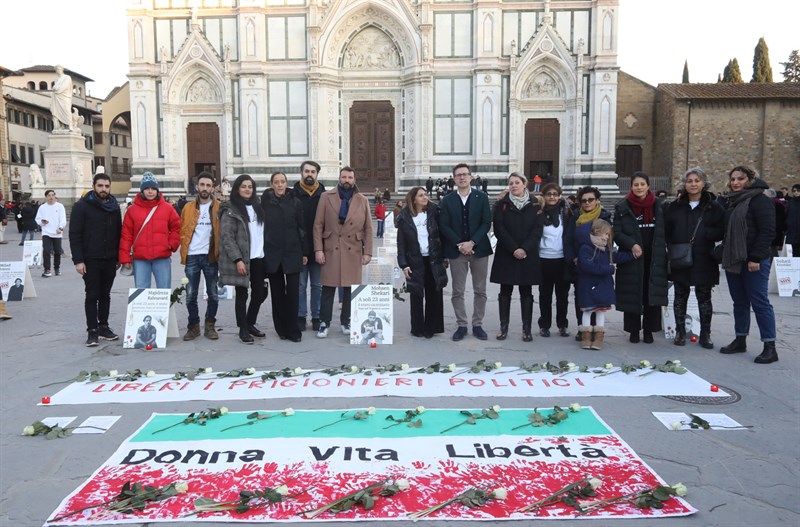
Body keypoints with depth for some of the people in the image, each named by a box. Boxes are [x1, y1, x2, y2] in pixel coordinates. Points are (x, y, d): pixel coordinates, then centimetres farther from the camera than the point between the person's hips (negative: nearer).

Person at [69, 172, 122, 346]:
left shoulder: (114, 206, 9)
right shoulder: (82, 206, -5)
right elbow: (75, 235, -8)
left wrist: (119, 257, 10)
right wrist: (78, 260, -14)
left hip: (110, 260, 4)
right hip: (90, 260, -4)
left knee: (105, 295, 11)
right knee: (92, 296, 0)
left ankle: (103, 327, 20)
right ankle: (92, 331, 6)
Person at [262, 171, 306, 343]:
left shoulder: (295, 203, 2)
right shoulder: (266, 202, 2)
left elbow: (301, 228, 5)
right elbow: (260, 227, 6)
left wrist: (304, 252, 4)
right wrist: (261, 252, 3)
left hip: (292, 253, 0)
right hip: (272, 254, 1)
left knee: (292, 292, -4)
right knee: (277, 294, 7)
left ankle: (293, 330, 6)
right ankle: (282, 329, 17)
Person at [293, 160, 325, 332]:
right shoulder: (294, 194, -2)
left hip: (319, 248, 1)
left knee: (318, 285, 9)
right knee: (300, 284, 7)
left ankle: (317, 317, 19)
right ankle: (300, 317, 17)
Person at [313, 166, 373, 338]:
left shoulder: (362, 201, 8)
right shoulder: (326, 197, 3)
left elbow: (368, 229, 8)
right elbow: (318, 225, 2)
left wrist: (368, 252, 2)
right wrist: (318, 249, -5)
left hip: (354, 252, 1)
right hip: (331, 250, -1)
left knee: (350, 289, 6)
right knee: (328, 288, 1)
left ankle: (346, 321, 20)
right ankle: (324, 323, 12)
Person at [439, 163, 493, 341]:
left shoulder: (482, 197, 3)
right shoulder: (447, 200, 4)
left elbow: (486, 223, -3)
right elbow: (444, 226, -1)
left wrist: (472, 243, -14)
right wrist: (460, 244, -12)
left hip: (478, 248, 0)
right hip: (456, 250, 0)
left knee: (480, 291, 6)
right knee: (457, 292, 3)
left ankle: (477, 325, 17)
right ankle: (461, 325, 13)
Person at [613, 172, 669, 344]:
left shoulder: (658, 207, 6)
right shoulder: (622, 208, 0)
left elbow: (663, 233, 10)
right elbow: (617, 233, -3)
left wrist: (663, 255, 2)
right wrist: (632, 245, -18)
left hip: (653, 260, 2)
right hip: (631, 260, -1)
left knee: (652, 296, 2)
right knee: (632, 295, 2)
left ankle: (648, 330, 15)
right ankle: (633, 330, 15)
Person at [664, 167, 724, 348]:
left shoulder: (714, 207, 1)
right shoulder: (675, 206, 7)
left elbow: (720, 232, -5)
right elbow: (666, 231, 5)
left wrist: (702, 233, -19)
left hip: (704, 261, -1)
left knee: (704, 297, 6)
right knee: (680, 296, 9)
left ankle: (705, 334, 17)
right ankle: (680, 332, 19)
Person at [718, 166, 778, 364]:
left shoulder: (760, 201, -8)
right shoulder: (729, 201, 14)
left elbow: (767, 231, -14)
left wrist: (755, 257, -19)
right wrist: (725, 255, 9)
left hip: (754, 262, -7)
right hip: (733, 260, 7)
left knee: (760, 302, -5)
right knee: (739, 302, 12)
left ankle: (770, 347, 2)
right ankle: (740, 340, 21)